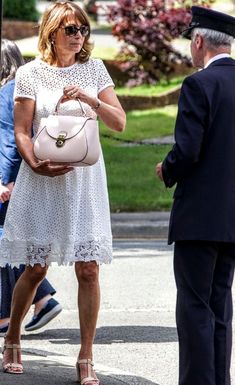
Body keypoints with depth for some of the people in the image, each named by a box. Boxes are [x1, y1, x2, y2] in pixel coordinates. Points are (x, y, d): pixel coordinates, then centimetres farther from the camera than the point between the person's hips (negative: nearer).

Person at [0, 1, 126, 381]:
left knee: (88, 269, -5)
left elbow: (119, 122, 3)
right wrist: (36, 164, -20)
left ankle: (86, 358, 0)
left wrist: (88, 99, -14)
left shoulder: (94, 70, 7)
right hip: (43, 178, -2)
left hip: (85, 178, 2)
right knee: (36, 267, 3)